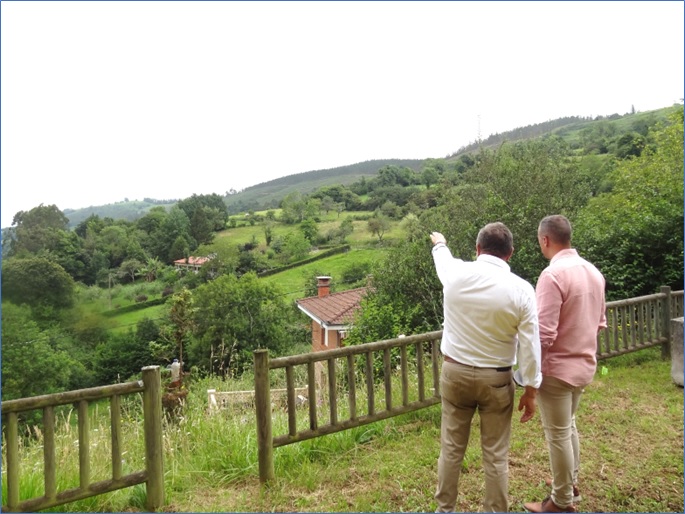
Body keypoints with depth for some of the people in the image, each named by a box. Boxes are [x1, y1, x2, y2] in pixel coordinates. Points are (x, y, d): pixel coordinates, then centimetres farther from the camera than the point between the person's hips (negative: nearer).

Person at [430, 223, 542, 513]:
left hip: (455, 372, 2)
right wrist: (531, 390, 2)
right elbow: (530, 345, -9)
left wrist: (439, 244, 41)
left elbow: (442, 258, 18)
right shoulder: (521, 289, -11)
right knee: (496, 456, 12)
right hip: (496, 379, -1)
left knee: (451, 449, 14)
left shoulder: (456, 273, -8)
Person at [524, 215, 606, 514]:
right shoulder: (594, 272, 4)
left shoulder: (553, 274, -23)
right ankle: (570, 482, 41)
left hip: (557, 368, -8)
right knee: (568, 426, 25)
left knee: (558, 434, 7)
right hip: (584, 364, 8)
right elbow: (600, 322, 14)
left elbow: (544, 333, -25)